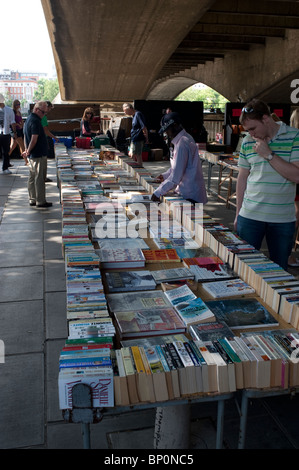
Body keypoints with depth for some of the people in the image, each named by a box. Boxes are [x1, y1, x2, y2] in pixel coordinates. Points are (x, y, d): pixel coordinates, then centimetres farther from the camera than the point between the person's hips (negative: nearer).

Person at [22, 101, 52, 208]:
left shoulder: (28, 119, 15)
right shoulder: (35, 121, -17)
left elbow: (26, 137, 19)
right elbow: (34, 139, -22)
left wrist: (27, 150, 16)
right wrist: (28, 151, -11)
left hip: (32, 155, 10)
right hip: (39, 155, -10)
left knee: (32, 177, 13)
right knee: (39, 178, -4)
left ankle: (32, 199, 20)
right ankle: (40, 201, 2)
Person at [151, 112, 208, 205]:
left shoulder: (182, 144, -22)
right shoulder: (186, 138, 11)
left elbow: (175, 177, -25)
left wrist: (158, 193, -20)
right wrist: (165, 176, 16)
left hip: (190, 196, -9)